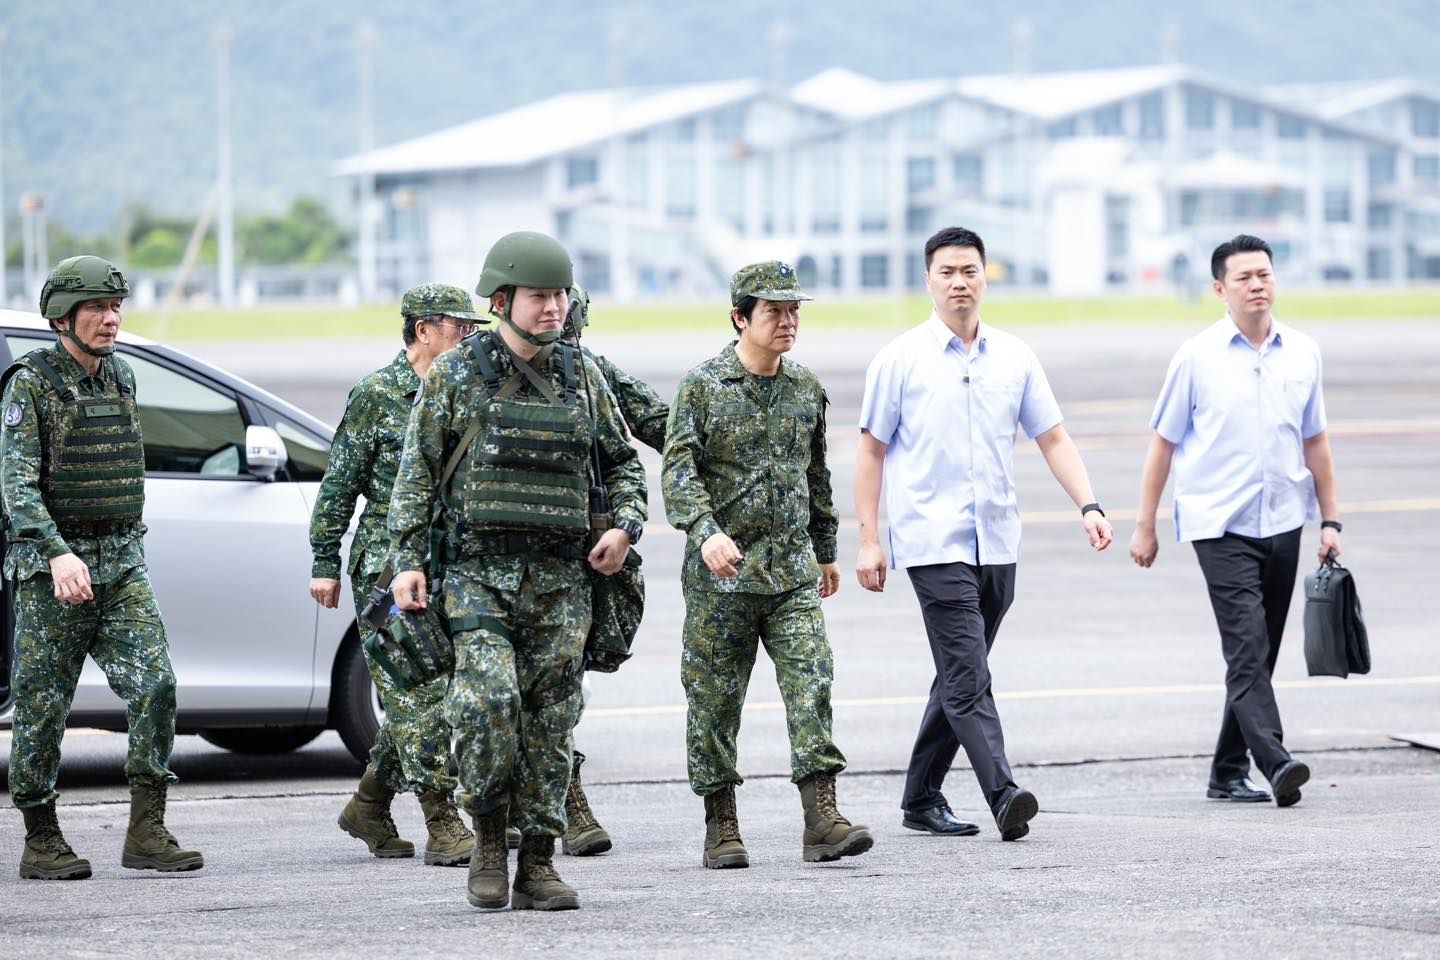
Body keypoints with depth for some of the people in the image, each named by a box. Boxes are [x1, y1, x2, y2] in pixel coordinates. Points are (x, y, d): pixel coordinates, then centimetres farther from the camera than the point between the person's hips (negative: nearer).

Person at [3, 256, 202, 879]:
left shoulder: (122, 379, 12)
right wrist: (58, 554, -30)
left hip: (123, 565, 5)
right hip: (50, 567, -5)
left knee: (154, 684, -9)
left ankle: (147, 835, -7)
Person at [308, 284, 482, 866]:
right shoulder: (376, 396, -4)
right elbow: (340, 484, -2)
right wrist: (325, 562, -5)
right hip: (387, 563, -6)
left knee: (416, 700, 8)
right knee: (418, 696, -9)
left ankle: (369, 807, 24)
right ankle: (444, 828, -10)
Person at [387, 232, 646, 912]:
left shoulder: (581, 375, 10)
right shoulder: (457, 372, 1)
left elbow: (622, 461, 19)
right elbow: (416, 472, 3)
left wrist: (625, 525, 1)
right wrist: (408, 561, -4)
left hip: (561, 577, 3)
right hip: (479, 569, -3)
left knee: (551, 720, 2)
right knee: (488, 698, -20)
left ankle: (537, 866, 8)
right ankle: (488, 840, -3)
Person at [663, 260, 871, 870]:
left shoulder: (806, 388, 11)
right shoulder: (702, 386, -5)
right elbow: (678, 469, -14)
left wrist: (826, 549, 25)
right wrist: (706, 532, -29)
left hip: (793, 568, 4)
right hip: (721, 570, -3)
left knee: (811, 683, -9)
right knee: (715, 699, 2)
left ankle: (822, 819, -12)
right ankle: (721, 829, 11)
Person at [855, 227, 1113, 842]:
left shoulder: (1014, 358, 9)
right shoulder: (901, 360, 0)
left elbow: (1052, 439, 11)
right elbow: (872, 451, 3)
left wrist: (1088, 506, -3)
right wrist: (868, 540, -2)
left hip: (996, 543, 5)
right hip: (933, 542, -5)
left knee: (960, 677, 11)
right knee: (968, 678, -14)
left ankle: (922, 800, 21)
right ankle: (1003, 795, -25)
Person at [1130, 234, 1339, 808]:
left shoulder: (1302, 353, 7)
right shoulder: (1198, 357, -3)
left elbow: (1315, 442, 15)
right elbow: (1164, 442, 3)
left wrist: (1331, 520, 12)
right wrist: (1145, 526, 2)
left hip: (1283, 523, 4)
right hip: (1220, 524, -4)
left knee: (1259, 654, 8)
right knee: (1248, 649, -16)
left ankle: (1230, 772, 17)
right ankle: (1276, 763, -25)